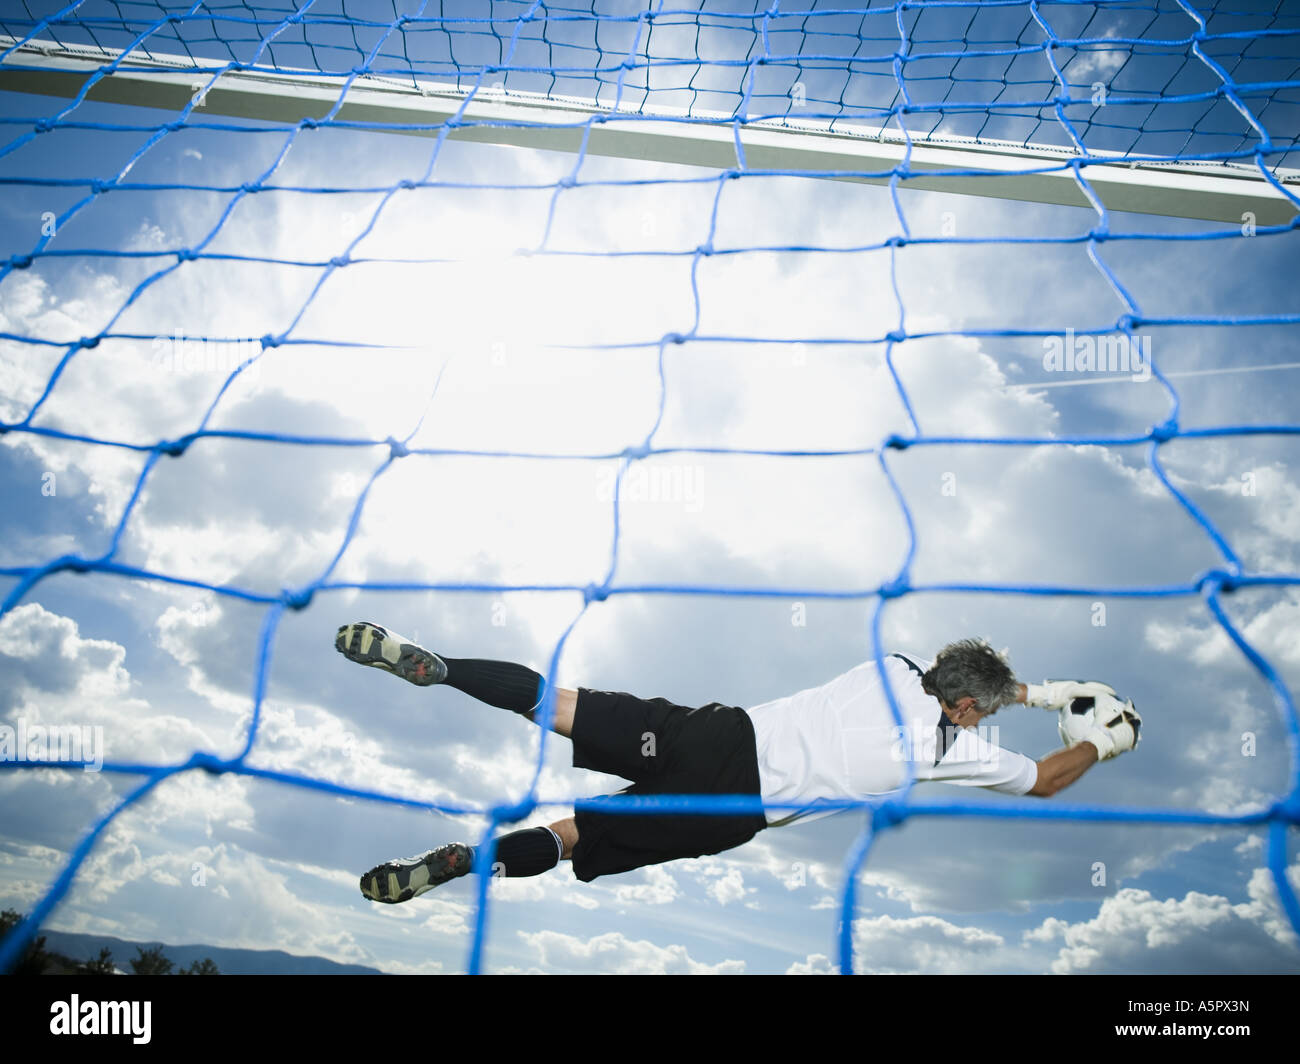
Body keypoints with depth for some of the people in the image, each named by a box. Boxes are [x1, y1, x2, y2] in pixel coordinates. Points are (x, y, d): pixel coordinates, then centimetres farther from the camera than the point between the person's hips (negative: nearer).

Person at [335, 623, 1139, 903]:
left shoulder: (904, 664, 17)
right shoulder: (958, 748, 3)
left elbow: (969, 676, 41)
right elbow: (1044, 783, 18)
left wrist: (1046, 691, 47)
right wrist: (1105, 741, 35)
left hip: (726, 731, 5)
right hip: (740, 799, -4)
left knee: (568, 706, -2)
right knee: (589, 837, -5)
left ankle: (431, 666, -13)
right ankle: (463, 861, -22)